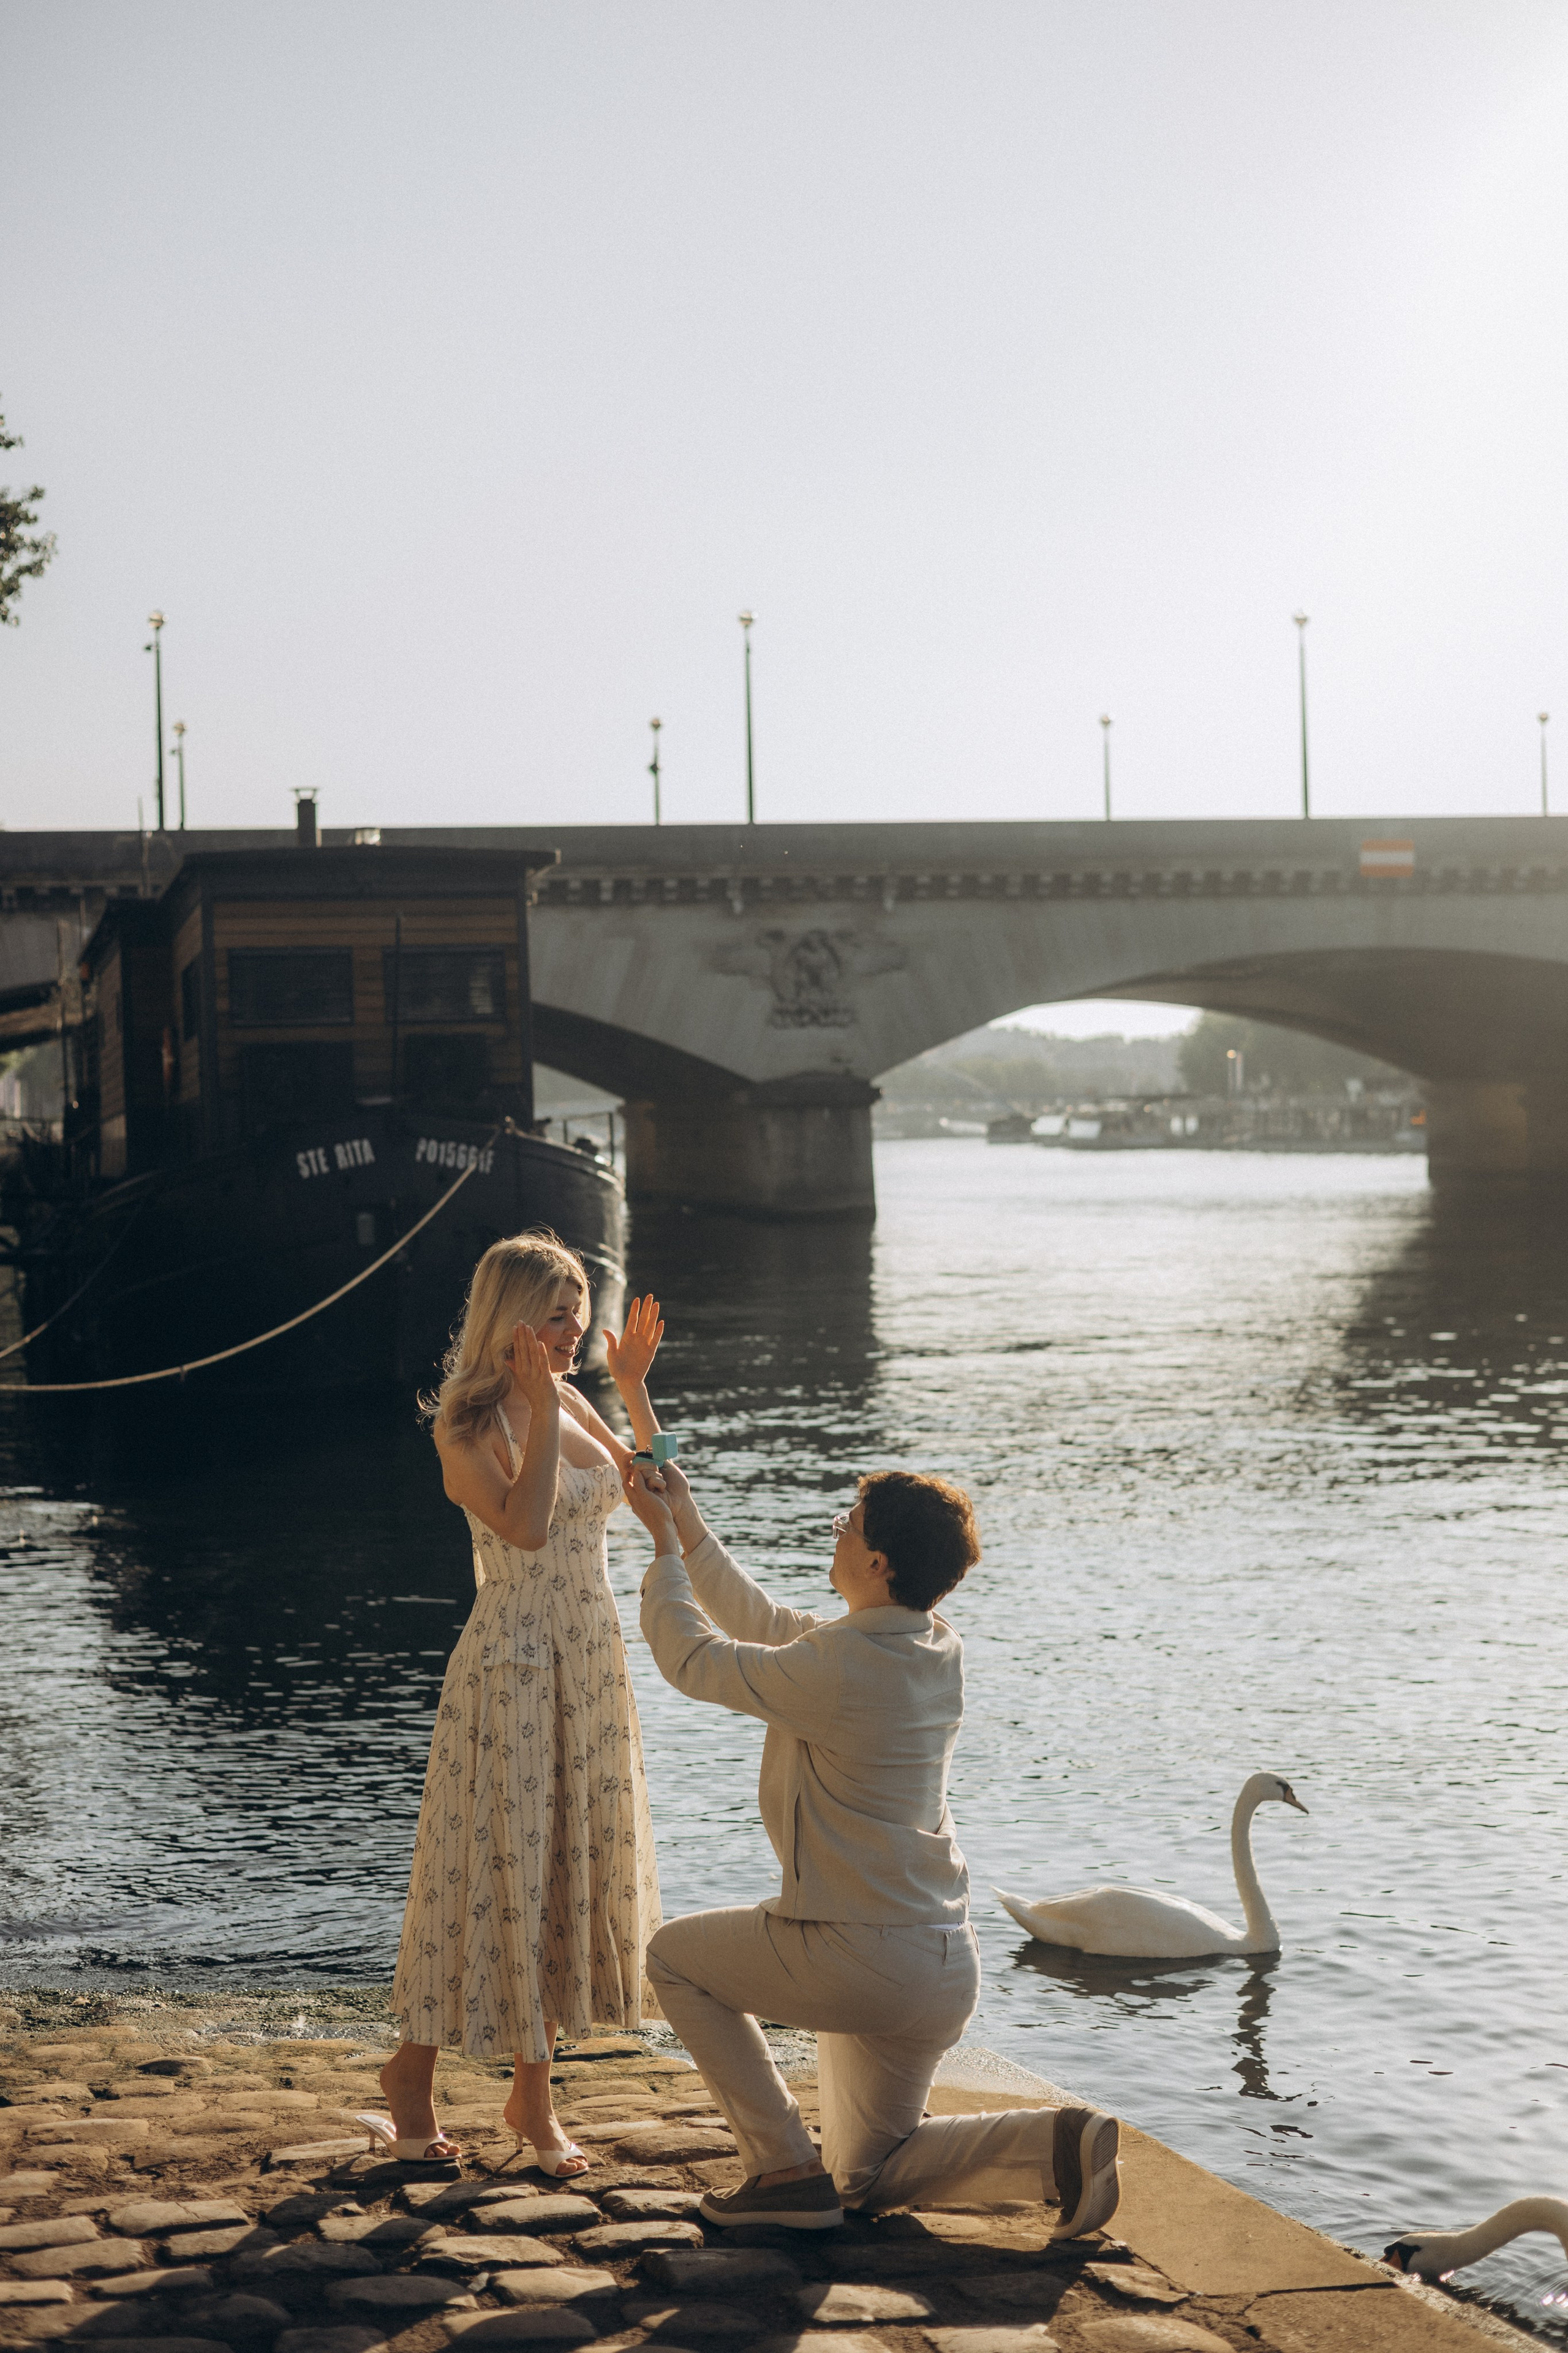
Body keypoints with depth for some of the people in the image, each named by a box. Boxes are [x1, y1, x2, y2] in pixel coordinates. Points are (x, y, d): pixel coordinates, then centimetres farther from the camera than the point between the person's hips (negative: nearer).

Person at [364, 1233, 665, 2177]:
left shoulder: (570, 1400, 8)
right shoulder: (467, 1424, -12)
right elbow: (525, 1525, -26)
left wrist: (635, 1390, 5)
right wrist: (543, 1411, -22)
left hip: (592, 1664, 7)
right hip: (513, 1665, -7)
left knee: (573, 1867, 10)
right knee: (500, 1868, -2)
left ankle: (534, 2094, 20)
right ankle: (415, 2070, 16)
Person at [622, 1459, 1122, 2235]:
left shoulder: (841, 1670, -21)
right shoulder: (937, 1651, 5)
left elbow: (696, 1660, -6)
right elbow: (766, 1626, 18)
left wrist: (665, 1543, 7)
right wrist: (688, 1526, 20)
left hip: (859, 1956, -8)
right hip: (946, 1966, 9)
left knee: (673, 1956, 16)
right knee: (866, 2177, 21)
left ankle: (785, 2169, 10)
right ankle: (1057, 2145, -1)